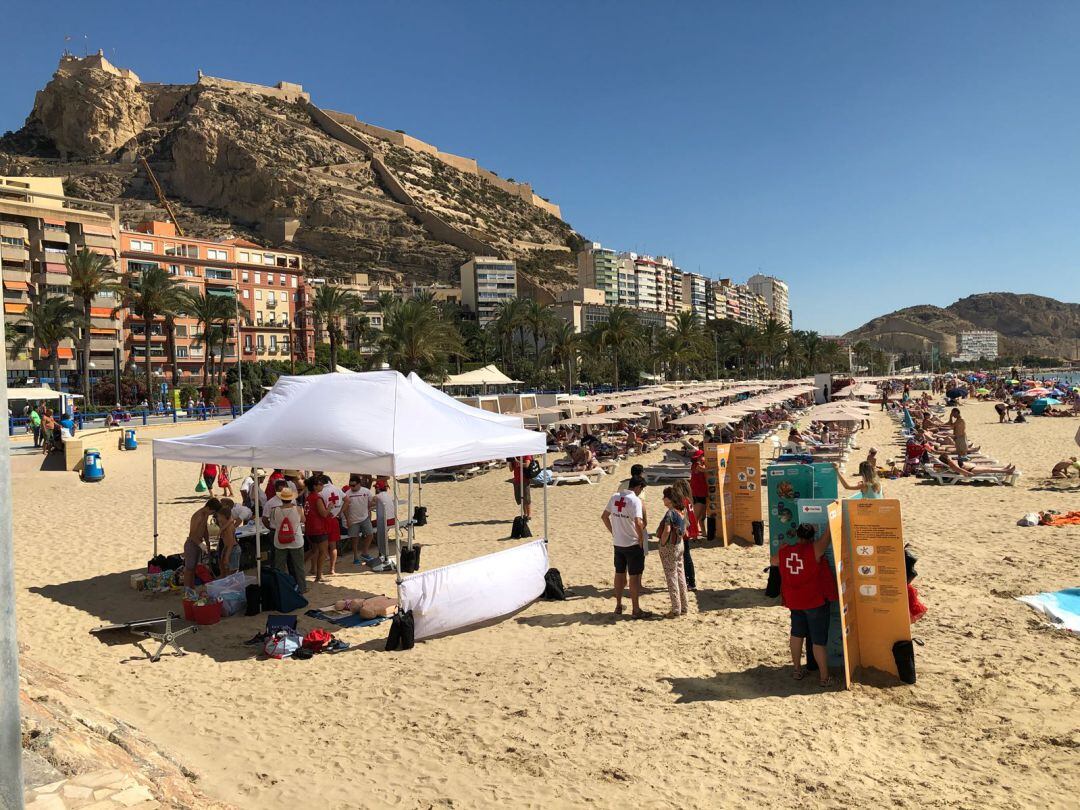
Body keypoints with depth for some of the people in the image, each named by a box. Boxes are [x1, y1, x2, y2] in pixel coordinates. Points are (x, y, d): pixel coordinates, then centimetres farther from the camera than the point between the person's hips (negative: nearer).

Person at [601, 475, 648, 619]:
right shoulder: (635, 500, -18)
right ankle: (635, 610, 12)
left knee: (619, 574, 17)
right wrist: (641, 539, -13)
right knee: (634, 576, 5)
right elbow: (638, 523, -28)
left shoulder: (615, 497, 3)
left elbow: (604, 516, 11)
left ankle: (618, 606, 28)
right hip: (632, 544, -6)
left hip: (617, 543, 6)